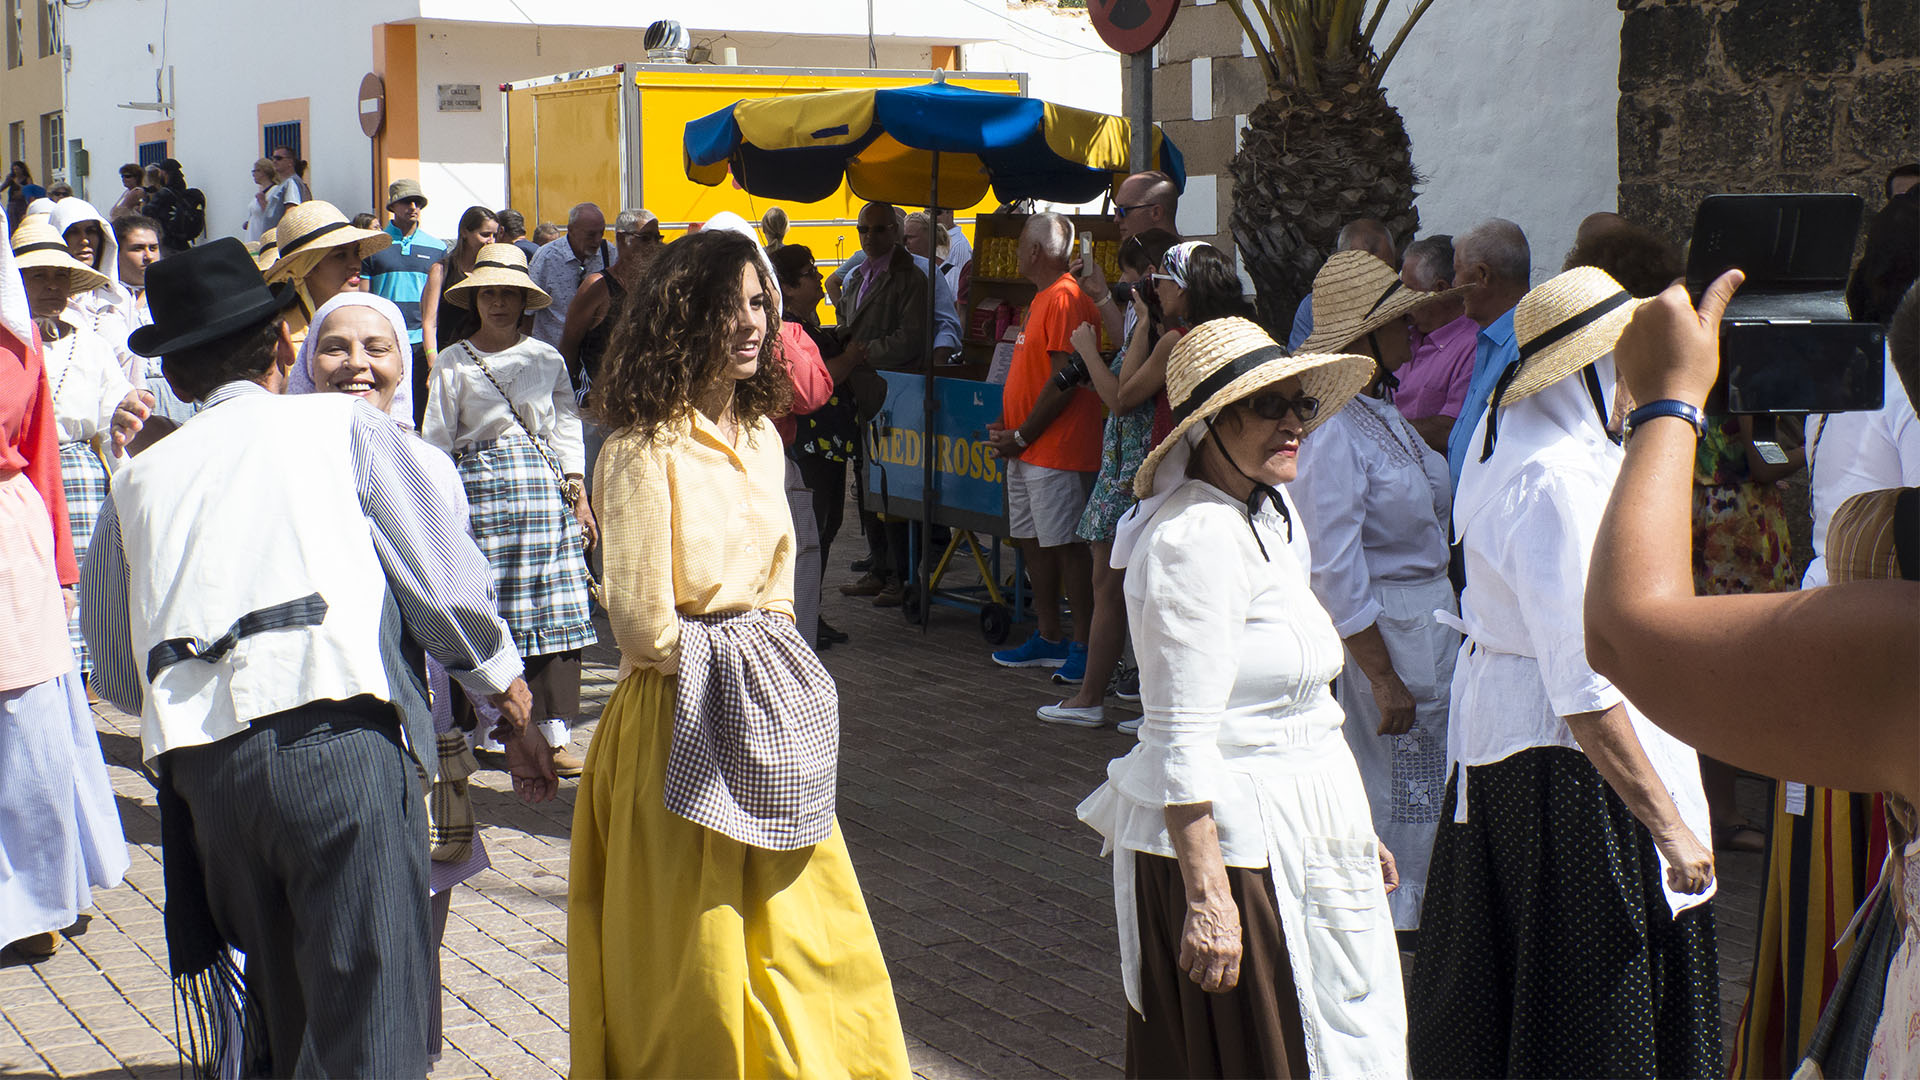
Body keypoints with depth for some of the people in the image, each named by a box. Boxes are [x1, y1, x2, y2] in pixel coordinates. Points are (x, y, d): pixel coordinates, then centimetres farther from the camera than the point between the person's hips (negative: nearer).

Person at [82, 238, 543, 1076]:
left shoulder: (139, 479, 21)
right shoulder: (344, 425, 13)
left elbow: (115, 675, 25)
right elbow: (446, 586, 8)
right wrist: (520, 721, 18)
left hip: (205, 770, 4)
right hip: (340, 740, -4)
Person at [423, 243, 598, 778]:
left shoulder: (547, 358, 13)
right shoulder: (454, 362, 6)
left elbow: (566, 430, 14)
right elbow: (436, 442, 6)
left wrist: (580, 497, 8)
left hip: (546, 485, 2)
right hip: (480, 487, -2)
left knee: (554, 609, -5)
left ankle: (553, 733, -3)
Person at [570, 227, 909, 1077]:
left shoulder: (759, 437, 8)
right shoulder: (646, 448, -17)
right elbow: (642, 621, -18)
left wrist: (767, 652, 7)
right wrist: (715, 665, -3)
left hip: (769, 716, 7)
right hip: (685, 720, -7)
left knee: (807, 932, 13)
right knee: (695, 950, 5)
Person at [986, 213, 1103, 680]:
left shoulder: (1065, 299, -15)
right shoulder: (1042, 299, 18)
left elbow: (1063, 380, -20)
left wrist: (1021, 436, -14)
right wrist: (1008, 427, 11)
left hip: (1057, 451, -10)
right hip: (1026, 453, 10)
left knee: (1067, 545, -7)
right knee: (1033, 541, 13)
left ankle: (1083, 646, -2)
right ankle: (1047, 639, 21)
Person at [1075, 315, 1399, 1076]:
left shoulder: (1267, 518, 11)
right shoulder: (1197, 538, -19)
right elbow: (1182, 741, -23)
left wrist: (1350, 830, 23)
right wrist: (1208, 897, -25)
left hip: (1289, 832, 10)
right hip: (1230, 843, -10)